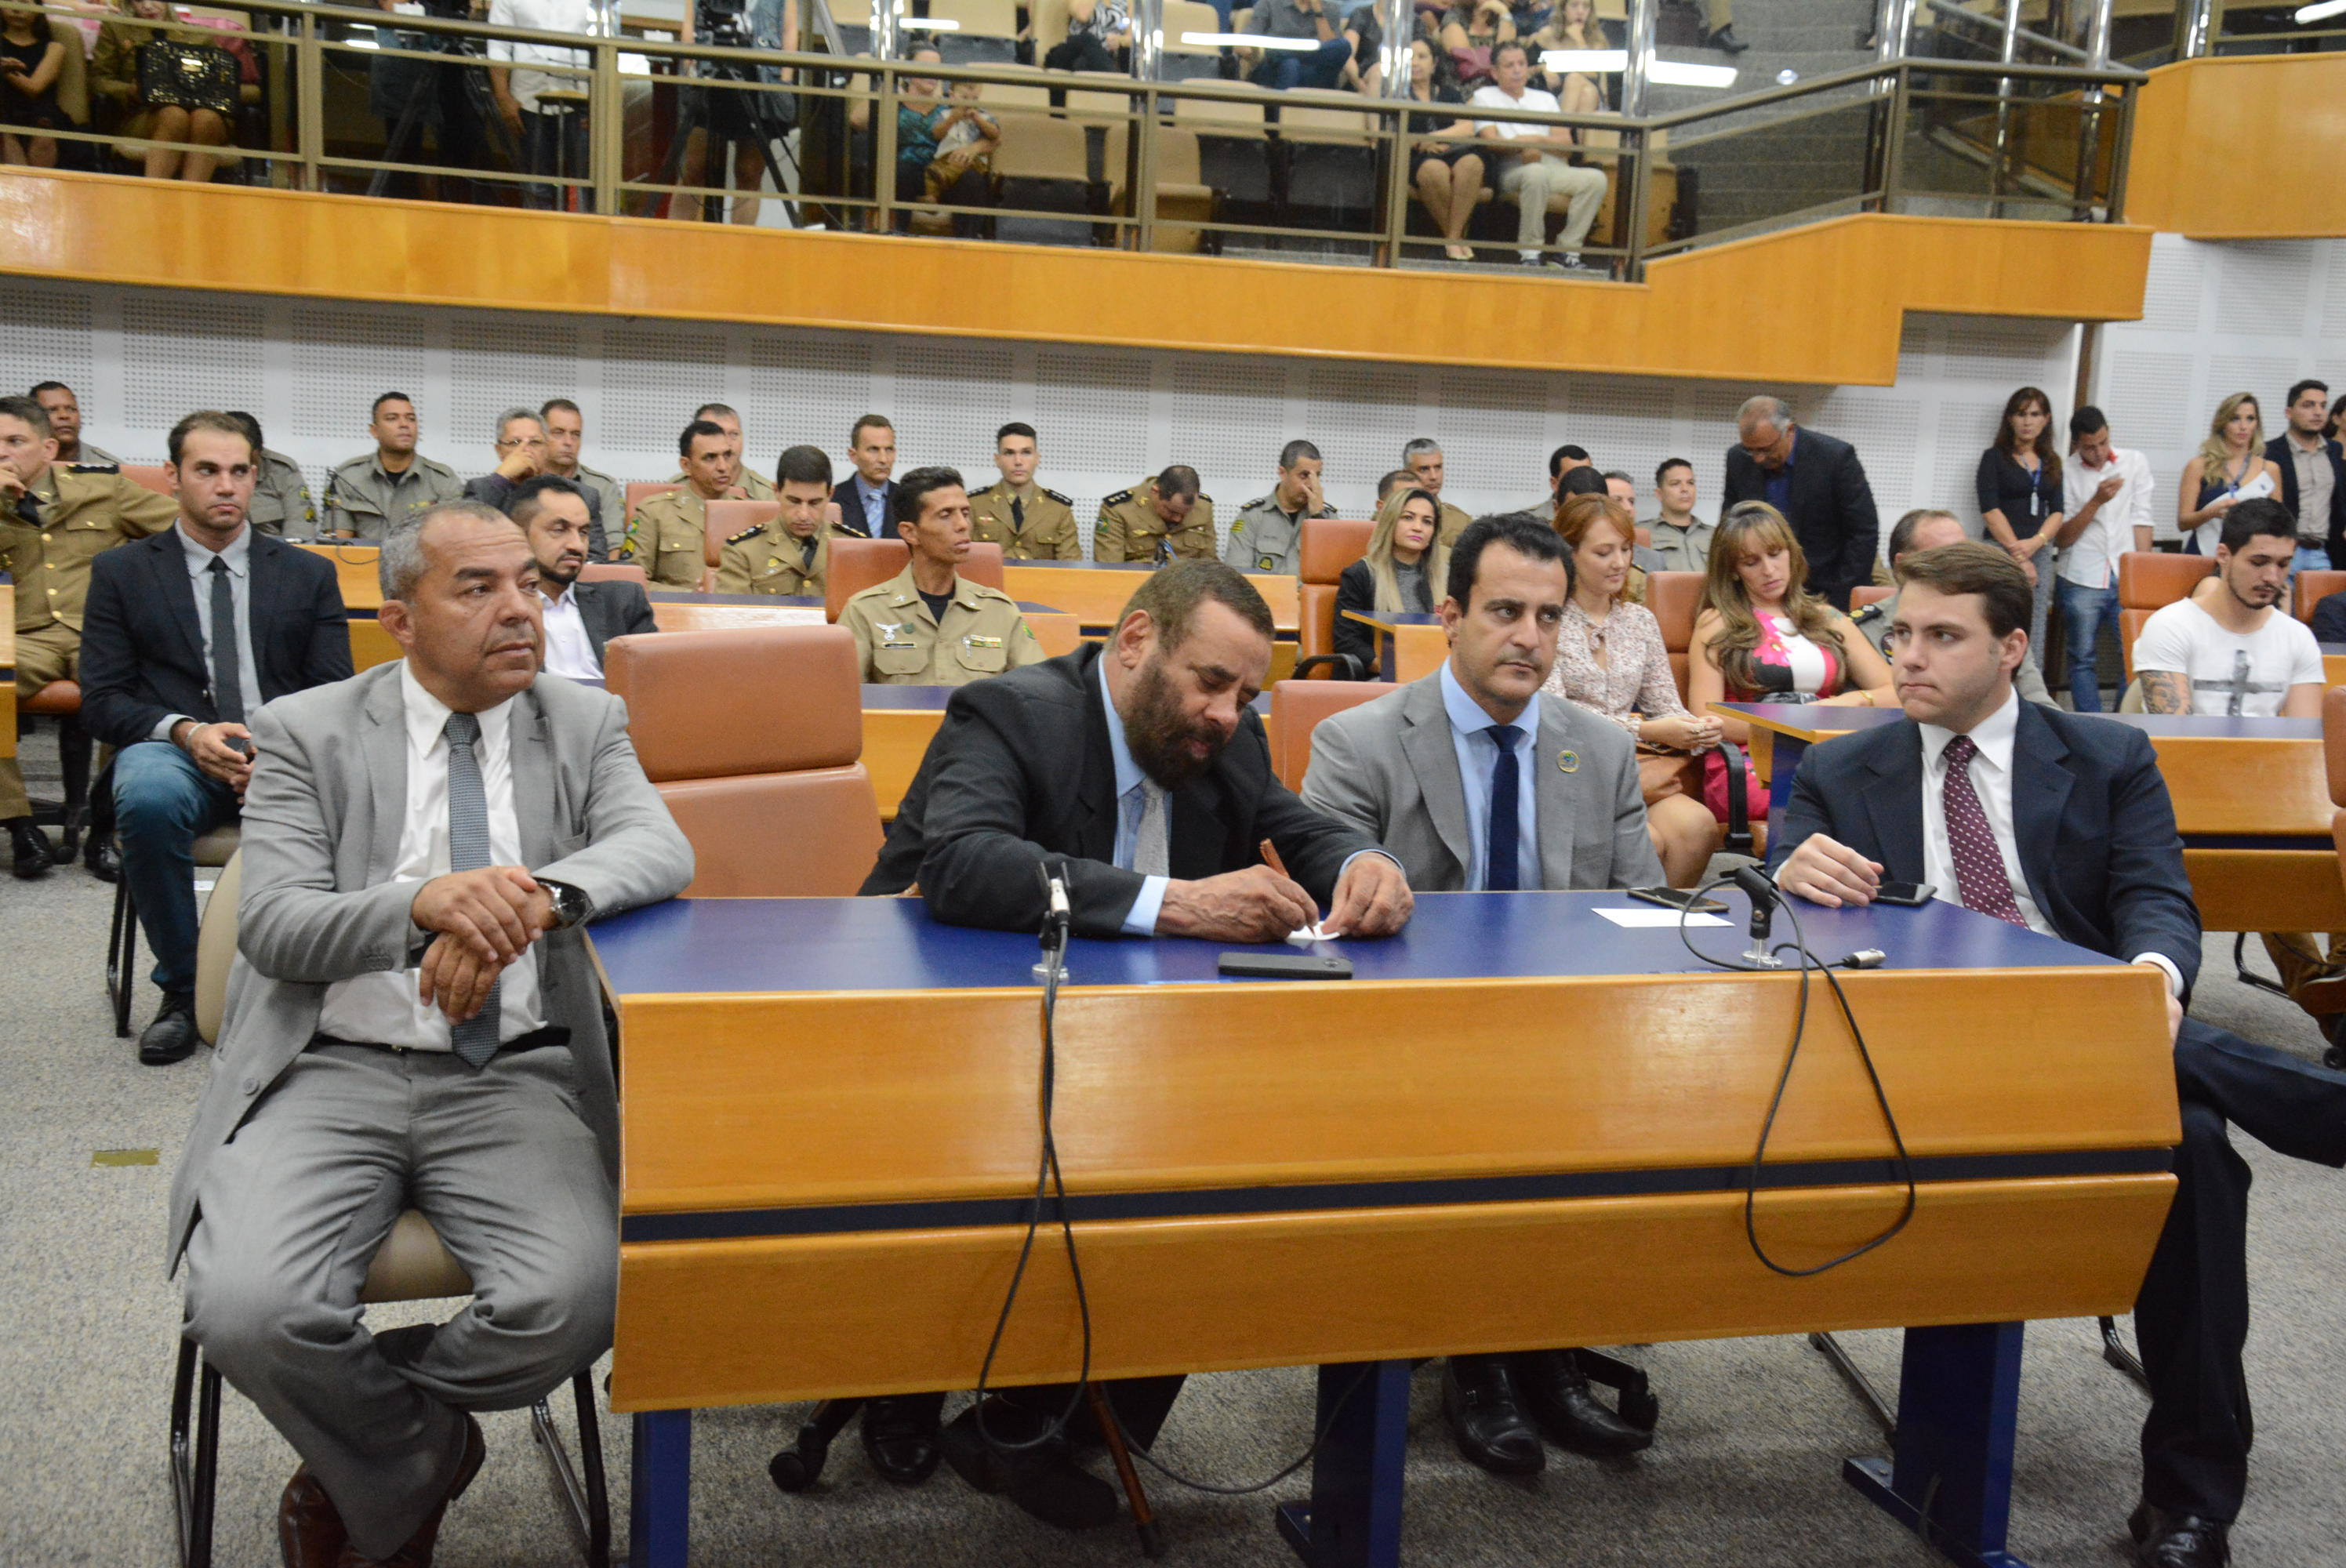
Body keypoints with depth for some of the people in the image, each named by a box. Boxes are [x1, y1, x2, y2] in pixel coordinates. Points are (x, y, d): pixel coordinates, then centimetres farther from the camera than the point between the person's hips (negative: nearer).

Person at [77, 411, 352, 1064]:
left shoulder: (309, 574, 16)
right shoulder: (120, 572, 13)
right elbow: (102, 700, 6)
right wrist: (185, 732, -15)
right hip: (172, 748, 0)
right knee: (149, 800, -38)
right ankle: (182, 990, -16)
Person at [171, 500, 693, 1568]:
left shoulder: (585, 726, 10)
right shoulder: (307, 732, 5)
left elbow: (660, 850, -8)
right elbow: (273, 926, -7)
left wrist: (537, 897, -29)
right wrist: (425, 905, -27)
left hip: (515, 1079, 1)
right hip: (334, 1071, -1)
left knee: (573, 1302, -25)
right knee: (248, 1312, -26)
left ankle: (348, 1479, 7)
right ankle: (423, 1465, 8)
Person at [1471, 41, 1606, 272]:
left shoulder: (1546, 98, 27)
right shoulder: (1484, 96, 16)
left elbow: (1566, 143, 12)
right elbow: (1492, 141, 0)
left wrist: (1535, 140, -5)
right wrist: (1523, 148, -15)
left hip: (1554, 168, 4)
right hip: (1512, 170, -4)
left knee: (1595, 178, -25)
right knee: (1536, 173, -40)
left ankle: (1568, 248, -22)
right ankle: (1530, 250, -30)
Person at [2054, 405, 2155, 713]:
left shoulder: (2135, 462, 9)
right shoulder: (2065, 473, 2)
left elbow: (2141, 521, 8)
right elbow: (2061, 538, -2)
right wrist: (2097, 501, -12)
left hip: (2127, 580, 1)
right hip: (2082, 581, -1)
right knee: (2084, 661, 3)